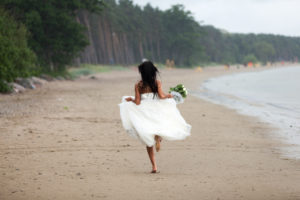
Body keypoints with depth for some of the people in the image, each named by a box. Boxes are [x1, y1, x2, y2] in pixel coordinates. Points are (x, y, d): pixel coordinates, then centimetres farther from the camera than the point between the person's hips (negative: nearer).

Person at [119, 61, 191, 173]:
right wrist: (168, 96, 6)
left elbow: (137, 102, -8)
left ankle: (154, 166, 2)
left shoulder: (138, 85, -4)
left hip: (144, 113, 1)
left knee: (148, 142, 9)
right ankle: (158, 137, -16)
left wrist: (130, 99, 11)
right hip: (156, 112, -1)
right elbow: (161, 96, -14)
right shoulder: (157, 83, -3)